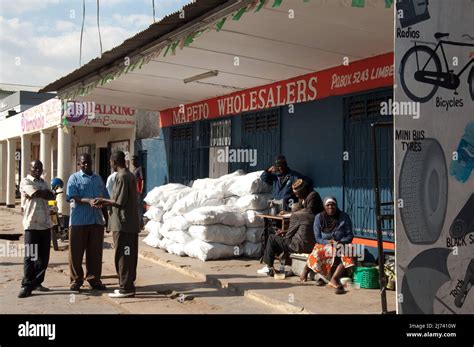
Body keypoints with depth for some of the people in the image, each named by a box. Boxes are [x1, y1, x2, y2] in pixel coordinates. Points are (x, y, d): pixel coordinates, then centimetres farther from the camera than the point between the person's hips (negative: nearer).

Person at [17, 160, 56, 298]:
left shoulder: (43, 183, 17)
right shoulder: (25, 182, -3)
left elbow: (52, 196, 1)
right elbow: (39, 194, -18)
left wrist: (39, 193, -14)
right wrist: (47, 192, 1)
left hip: (45, 224, 6)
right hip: (32, 224, -6)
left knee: (44, 256, 8)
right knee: (30, 256, -5)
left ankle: (37, 283, 19)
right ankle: (26, 286, 0)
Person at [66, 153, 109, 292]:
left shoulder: (98, 178, 18)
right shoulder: (74, 178, 3)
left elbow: (105, 197, 21)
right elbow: (73, 197, -10)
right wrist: (89, 201, -25)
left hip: (97, 220, 4)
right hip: (79, 221, -4)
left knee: (95, 252, 6)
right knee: (76, 251, 1)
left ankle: (94, 279, 16)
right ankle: (76, 280, 12)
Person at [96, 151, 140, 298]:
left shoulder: (121, 177, -15)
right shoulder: (130, 175, 14)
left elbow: (120, 202, -18)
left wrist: (104, 201, -4)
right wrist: (107, 202, 16)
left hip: (123, 224, -9)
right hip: (131, 223, 9)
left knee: (123, 256, -3)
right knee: (130, 256, 13)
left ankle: (126, 288, 1)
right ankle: (128, 285, 20)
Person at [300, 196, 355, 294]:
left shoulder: (344, 217, 0)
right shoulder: (319, 218, 0)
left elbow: (350, 236, 1)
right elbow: (317, 238, -1)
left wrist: (341, 241, -19)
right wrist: (328, 242, -20)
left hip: (341, 245, 1)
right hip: (324, 245, -1)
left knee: (347, 256, -32)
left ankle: (334, 279, -36)